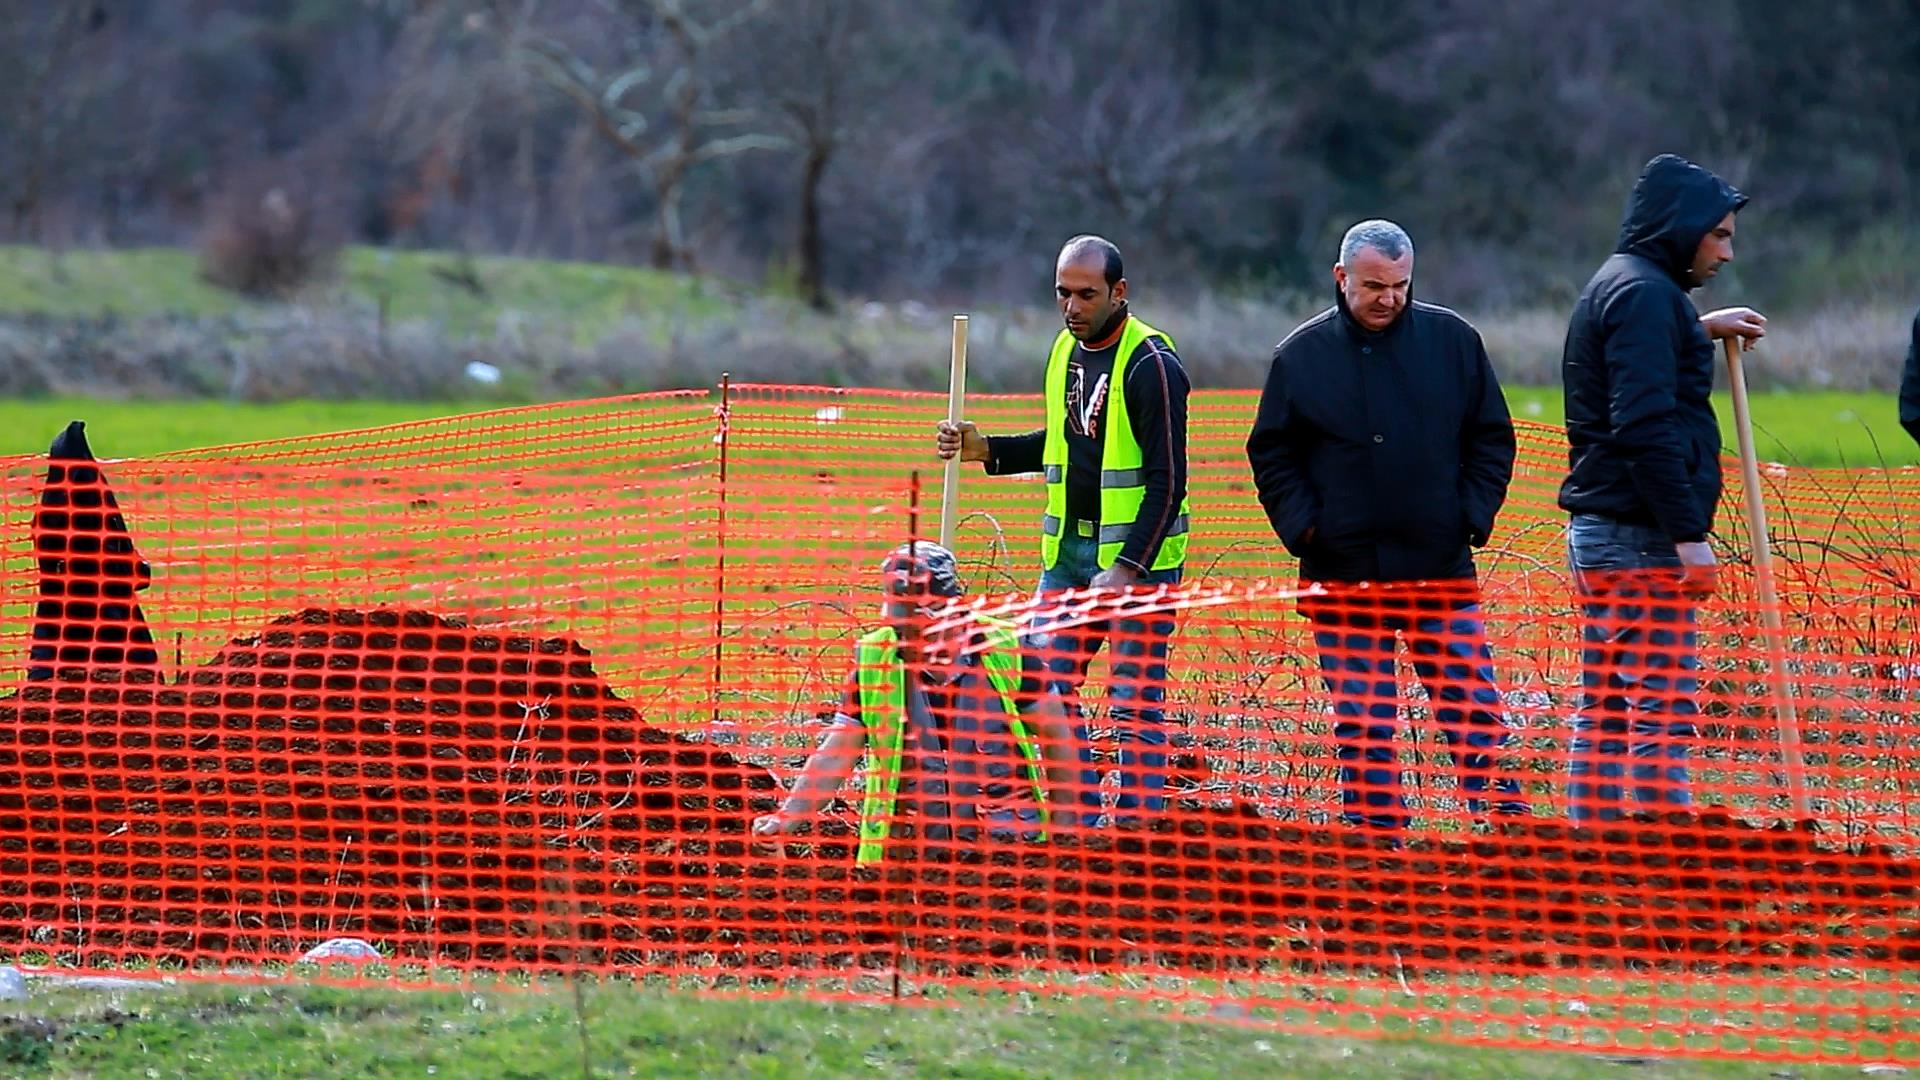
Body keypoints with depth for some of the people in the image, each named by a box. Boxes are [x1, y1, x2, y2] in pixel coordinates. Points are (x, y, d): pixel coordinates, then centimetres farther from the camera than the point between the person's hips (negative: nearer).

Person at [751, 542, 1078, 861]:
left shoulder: (1005, 653, -5)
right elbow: (833, 758, -3)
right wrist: (786, 819, -18)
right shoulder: (872, 663, -3)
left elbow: (1057, 738, 5)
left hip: (1008, 841, -1)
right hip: (915, 847, 1)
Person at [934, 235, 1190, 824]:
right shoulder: (1066, 350, 11)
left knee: (1135, 704, -4)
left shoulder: (1150, 364, -13)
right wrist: (987, 449, 9)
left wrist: (1127, 567, -21)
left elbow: (1166, 481, -15)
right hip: (1069, 550, 8)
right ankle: (1081, 817, 14)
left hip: (1137, 553, -8)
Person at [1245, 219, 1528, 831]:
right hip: (1343, 574, 0)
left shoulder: (1452, 341, 5)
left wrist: (1474, 517, 0)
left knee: (1473, 707, -1)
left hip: (1442, 569, 0)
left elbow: (1491, 437, 11)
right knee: (1361, 724, 3)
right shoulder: (1302, 355, 4)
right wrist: (1303, 526, -3)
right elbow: (1271, 455, 9)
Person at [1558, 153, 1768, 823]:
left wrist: (1700, 330, 37)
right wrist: (1688, 534, -23)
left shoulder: (1615, 286, 18)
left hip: (1597, 530, 10)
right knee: (1662, 710, -10)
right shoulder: (1643, 292, -13)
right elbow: (1646, 427, -22)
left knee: (1604, 707, 12)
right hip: (1641, 538, -10)